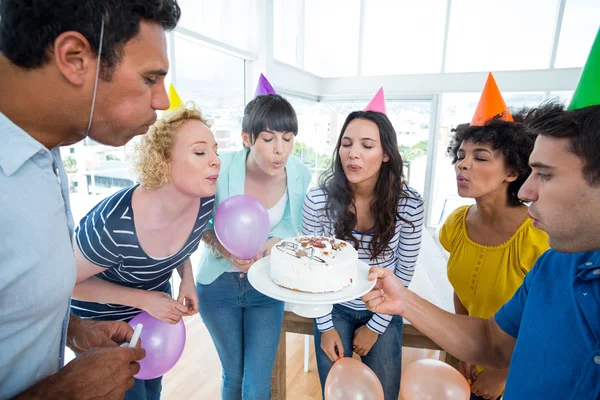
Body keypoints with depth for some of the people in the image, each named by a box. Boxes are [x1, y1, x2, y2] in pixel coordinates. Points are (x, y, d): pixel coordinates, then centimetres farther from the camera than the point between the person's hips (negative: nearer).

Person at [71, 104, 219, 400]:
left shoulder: (205, 201, -22)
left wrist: (187, 279, -13)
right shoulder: (113, 225, -38)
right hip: (100, 319, -4)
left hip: (156, 305, 5)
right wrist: (143, 300, -25)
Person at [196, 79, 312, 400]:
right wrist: (223, 247, -25)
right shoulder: (222, 169, -22)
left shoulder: (300, 175, -16)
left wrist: (274, 241, -21)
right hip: (219, 284, 0)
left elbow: (295, 226, 0)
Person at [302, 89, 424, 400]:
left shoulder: (409, 204, -20)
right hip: (334, 309, 0)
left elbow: (404, 271, -8)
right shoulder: (318, 199, -21)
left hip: (384, 312, 1)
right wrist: (325, 326, -6)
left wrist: (376, 325, -5)